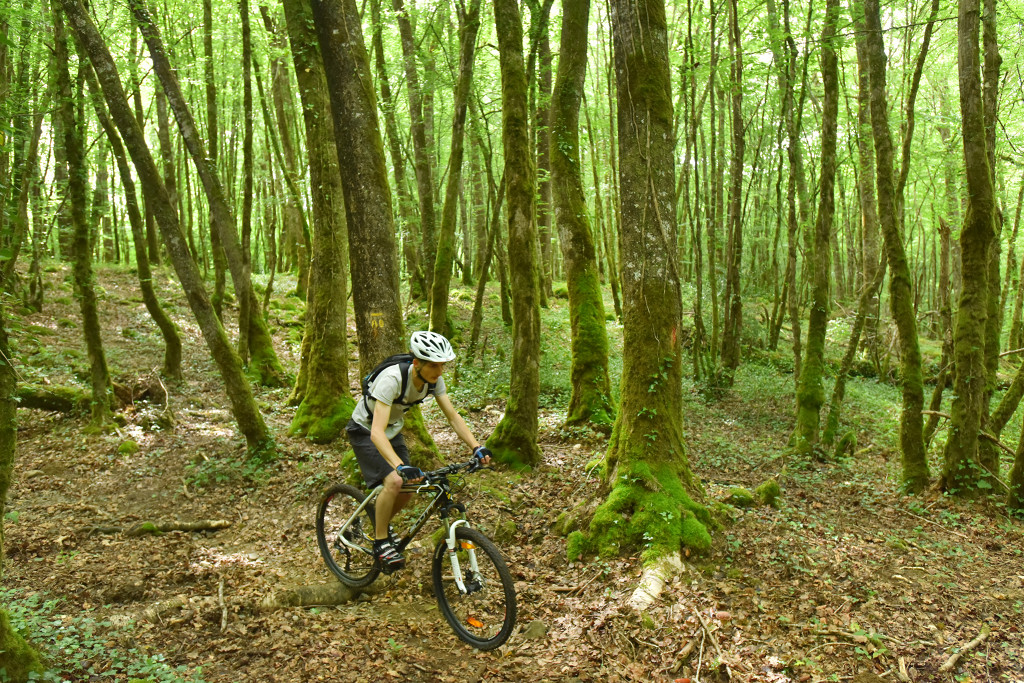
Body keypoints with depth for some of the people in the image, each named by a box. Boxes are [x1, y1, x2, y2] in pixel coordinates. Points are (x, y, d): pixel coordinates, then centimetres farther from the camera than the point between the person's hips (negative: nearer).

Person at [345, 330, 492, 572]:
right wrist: (401, 466, -58)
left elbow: (453, 416, -12)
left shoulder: (434, 379, -18)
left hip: (393, 430, 7)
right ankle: (380, 543, -5)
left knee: (408, 487, 0)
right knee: (394, 482, -25)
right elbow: (377, 432, -45)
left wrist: (477, 447, -26)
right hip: (365, 431, -6)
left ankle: (381, 526, 28)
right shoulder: (392, 379, -38)